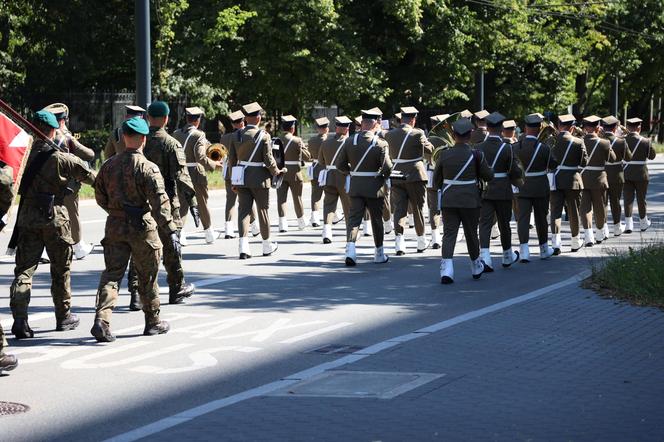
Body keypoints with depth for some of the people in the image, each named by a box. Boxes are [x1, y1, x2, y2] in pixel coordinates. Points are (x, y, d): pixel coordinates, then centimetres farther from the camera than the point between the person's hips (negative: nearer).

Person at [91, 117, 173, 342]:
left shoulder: (108, 165, 3)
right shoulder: (148, 168, -13)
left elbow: (100, 197, 13)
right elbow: (160, 202, -19)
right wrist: (170, 230, -20)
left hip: (115, 225, 4)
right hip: (142, 226, -4)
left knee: (112, 273, 3)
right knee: (147, 276, 11)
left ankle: (101, 320, -15)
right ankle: (152, 321, 24)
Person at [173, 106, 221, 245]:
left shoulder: (176, 134, 3)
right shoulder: (199, 135, -14)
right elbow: (200, 157, -22)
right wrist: (213, 164, -9)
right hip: (196, 174, -4)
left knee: (182, 204, 7)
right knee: (202, 204, 12)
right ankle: (209, 234, 26)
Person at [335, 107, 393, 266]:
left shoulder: (350, 141, -2)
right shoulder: (380, 143, -13)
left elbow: (340, 165, 2)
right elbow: (387, 168, -17)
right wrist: (382, 177, 4)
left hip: (355, 187, 2)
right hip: (374, 187, -2)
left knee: (354, 217, 1)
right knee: (376, 219, 11)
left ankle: (350, 248, -20)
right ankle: (379, 254, 22)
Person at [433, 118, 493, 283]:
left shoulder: (444, 155, -3)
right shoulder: (476, 155, -10)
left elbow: (436, 182, 6)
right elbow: (489, 176, 0)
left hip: (448, 201, 1)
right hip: (470, 201, -1)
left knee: (449, 234, -2)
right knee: (471, 234, 15)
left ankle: (447, 269, -20)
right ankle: (476, 267, 33)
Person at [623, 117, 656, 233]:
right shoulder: (646, 141, -12)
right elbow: (652, 156, 0)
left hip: (626, 174, 1)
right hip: (641, 174, -1)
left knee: (628, 198, 4)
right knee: (641, 199, 12)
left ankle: (628, 224, -7)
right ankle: (644, 223, 28)